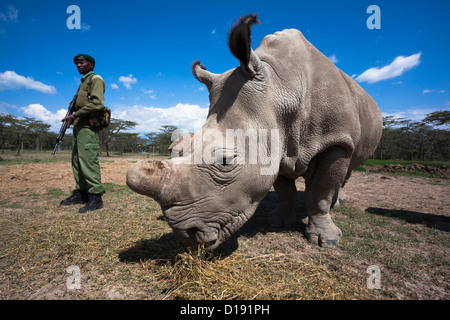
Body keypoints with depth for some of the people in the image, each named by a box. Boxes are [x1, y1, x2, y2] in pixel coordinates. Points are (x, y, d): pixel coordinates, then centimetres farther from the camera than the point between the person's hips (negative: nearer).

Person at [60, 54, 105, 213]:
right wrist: (72, 117, 11)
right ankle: (80, 193, 20)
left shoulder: (96, 79, -4)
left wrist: (74, 115, -17)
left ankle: (95, 197, -9)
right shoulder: (83, 82, 25)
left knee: (88, 161, -13)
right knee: (77, 161, 11)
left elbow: (97, 103, -19)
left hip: (88, 127, -10)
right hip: (79, 127, 10)